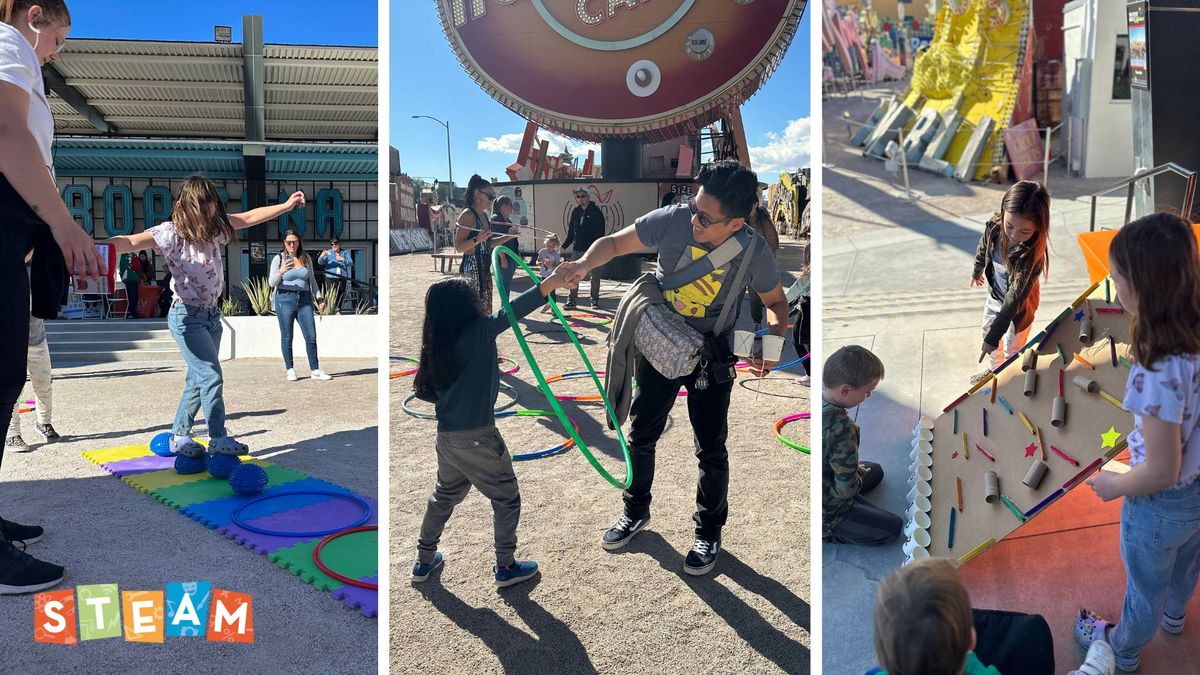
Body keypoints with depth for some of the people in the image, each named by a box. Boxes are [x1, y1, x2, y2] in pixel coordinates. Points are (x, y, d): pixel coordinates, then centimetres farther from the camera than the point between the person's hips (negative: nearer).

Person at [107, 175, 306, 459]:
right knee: (212, 377, -11)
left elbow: (250, 217, 10)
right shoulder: (170, 232, -17)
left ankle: (179, 438, 21)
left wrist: (288, 205, 11)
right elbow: (130, 242, -29)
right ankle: (218, 439, -1)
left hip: (212, 314, 7)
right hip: (187, 316, -7)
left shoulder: (214, 226, 2)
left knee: (198, 379, 11)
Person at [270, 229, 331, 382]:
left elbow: (312, 280, 20)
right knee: (287, 337, 1)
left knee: (311, 336, -3)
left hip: (304, 300, 3)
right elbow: (271, 283, -2)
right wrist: (280, 272, -21)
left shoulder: (306, 258, 12)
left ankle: (314, 370, 2)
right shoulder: (279, 259, 2)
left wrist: (318, 298, 11)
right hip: (285, 299, -3)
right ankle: (290, 371, 8)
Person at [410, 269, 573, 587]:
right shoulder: (477, 332, -15)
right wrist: (550, 283, -40)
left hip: (446, 437, 7)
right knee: (506, 498, 11)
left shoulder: (434, 346, 5)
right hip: (478, 438, -7)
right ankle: (505, 567, 20)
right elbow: (512, 311, -30)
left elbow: (423, 390, 11)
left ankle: (424, 561, 36)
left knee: (444, 496, 26)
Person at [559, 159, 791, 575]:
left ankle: (709, 532, 26)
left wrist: (775, 336, -23)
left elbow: (775, 299, -3)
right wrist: (584, 265, -31)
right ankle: (636, 511, 37)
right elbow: (614, 243, -11)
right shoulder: (672, 220, -23)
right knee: (641, 432, 13)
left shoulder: (754, 252, -22)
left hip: (711, 354, -1)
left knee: (710, 447, 3)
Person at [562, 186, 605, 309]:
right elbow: (571, 232, 14)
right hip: (577, 249, 4)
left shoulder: (596, 212, -6)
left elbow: (600, 233, -10)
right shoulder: (575, 212, 9)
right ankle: (572, 300, 8)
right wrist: (564, 246, 7)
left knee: (595, 276, 5)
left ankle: (595, 300, 17)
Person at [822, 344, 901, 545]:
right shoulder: (842, 429, -37)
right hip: (823, 513, -8)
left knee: (876, 470, 26)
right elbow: (846, 489, -27)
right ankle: (823, 534, 3)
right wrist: (857, 475, -7)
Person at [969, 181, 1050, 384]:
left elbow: (1014, 300, -35)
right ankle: (996, 369, 55)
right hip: (994, 296, 6)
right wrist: (977, 271, 20)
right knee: (987, 332, 28)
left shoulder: (1032, 255, -39)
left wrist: (993, 338, -32)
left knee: (1012, 350, 18)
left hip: (1017, 306, -5)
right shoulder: (994, 225, -25)